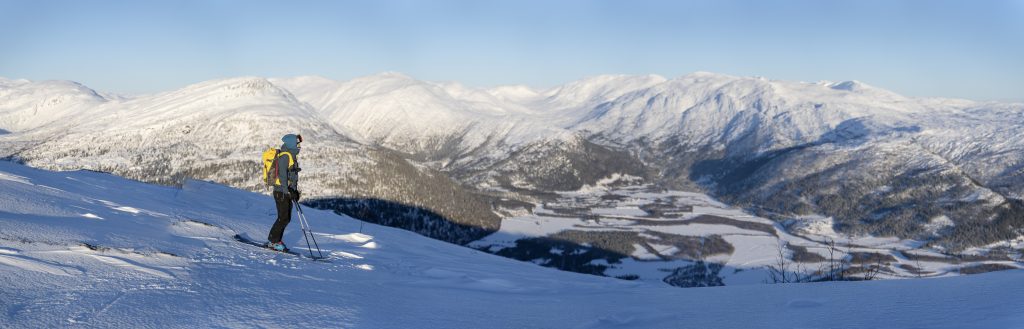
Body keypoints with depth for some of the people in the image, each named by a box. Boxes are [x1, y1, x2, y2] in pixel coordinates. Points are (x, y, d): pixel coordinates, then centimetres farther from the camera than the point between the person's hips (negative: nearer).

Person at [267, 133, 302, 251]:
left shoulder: (291, 156, 17)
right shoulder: (284, 156, -14)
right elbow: (282, 175, -21)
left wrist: (295, 191, 22)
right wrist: (286, 191, -26)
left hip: (288, 192, 10)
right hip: (281, 192, -10)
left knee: (286, 218, 10)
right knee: (283, 218, -9)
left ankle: (276, 240, 16)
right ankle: (272, 241, -1)